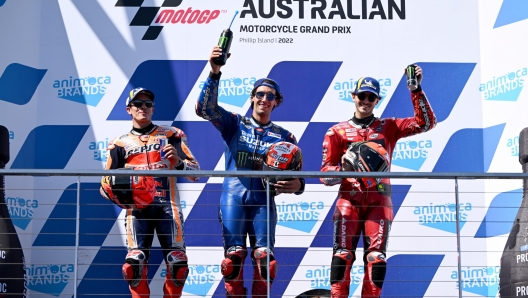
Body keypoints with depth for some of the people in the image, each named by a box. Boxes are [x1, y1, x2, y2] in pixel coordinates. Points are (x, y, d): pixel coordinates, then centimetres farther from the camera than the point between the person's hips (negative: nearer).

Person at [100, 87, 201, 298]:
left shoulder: (171, 136, 13)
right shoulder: (120, 144, 15)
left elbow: (196, 172, 7)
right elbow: (107, 184, 13)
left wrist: (178, 162, -14)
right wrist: (122, 199, -8)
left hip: (167, 205, 0)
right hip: (137, 208, 0)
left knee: (178, 263, -9)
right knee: (133, 263, -14)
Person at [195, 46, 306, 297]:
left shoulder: (284, 137, 11)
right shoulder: (235, 124, 8)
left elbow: (295, 176, 7)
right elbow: (205, 108, -8)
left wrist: (297, 185, -19)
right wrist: (214, 73, -21)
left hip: (263, 201, 1)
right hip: (233, 198, -1)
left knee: (265, 259, -7)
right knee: (233, 257, -6)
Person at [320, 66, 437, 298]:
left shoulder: (388, 127, 14)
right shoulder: (337, 132, 11)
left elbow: (425, 123, 4)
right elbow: (325, 173, 7)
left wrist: (416, 89, -4)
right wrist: (342, 168, -16)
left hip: (379, 201, 1)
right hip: (349, 199, -1)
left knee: (376, 257, -7)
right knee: (342, 254, -12)